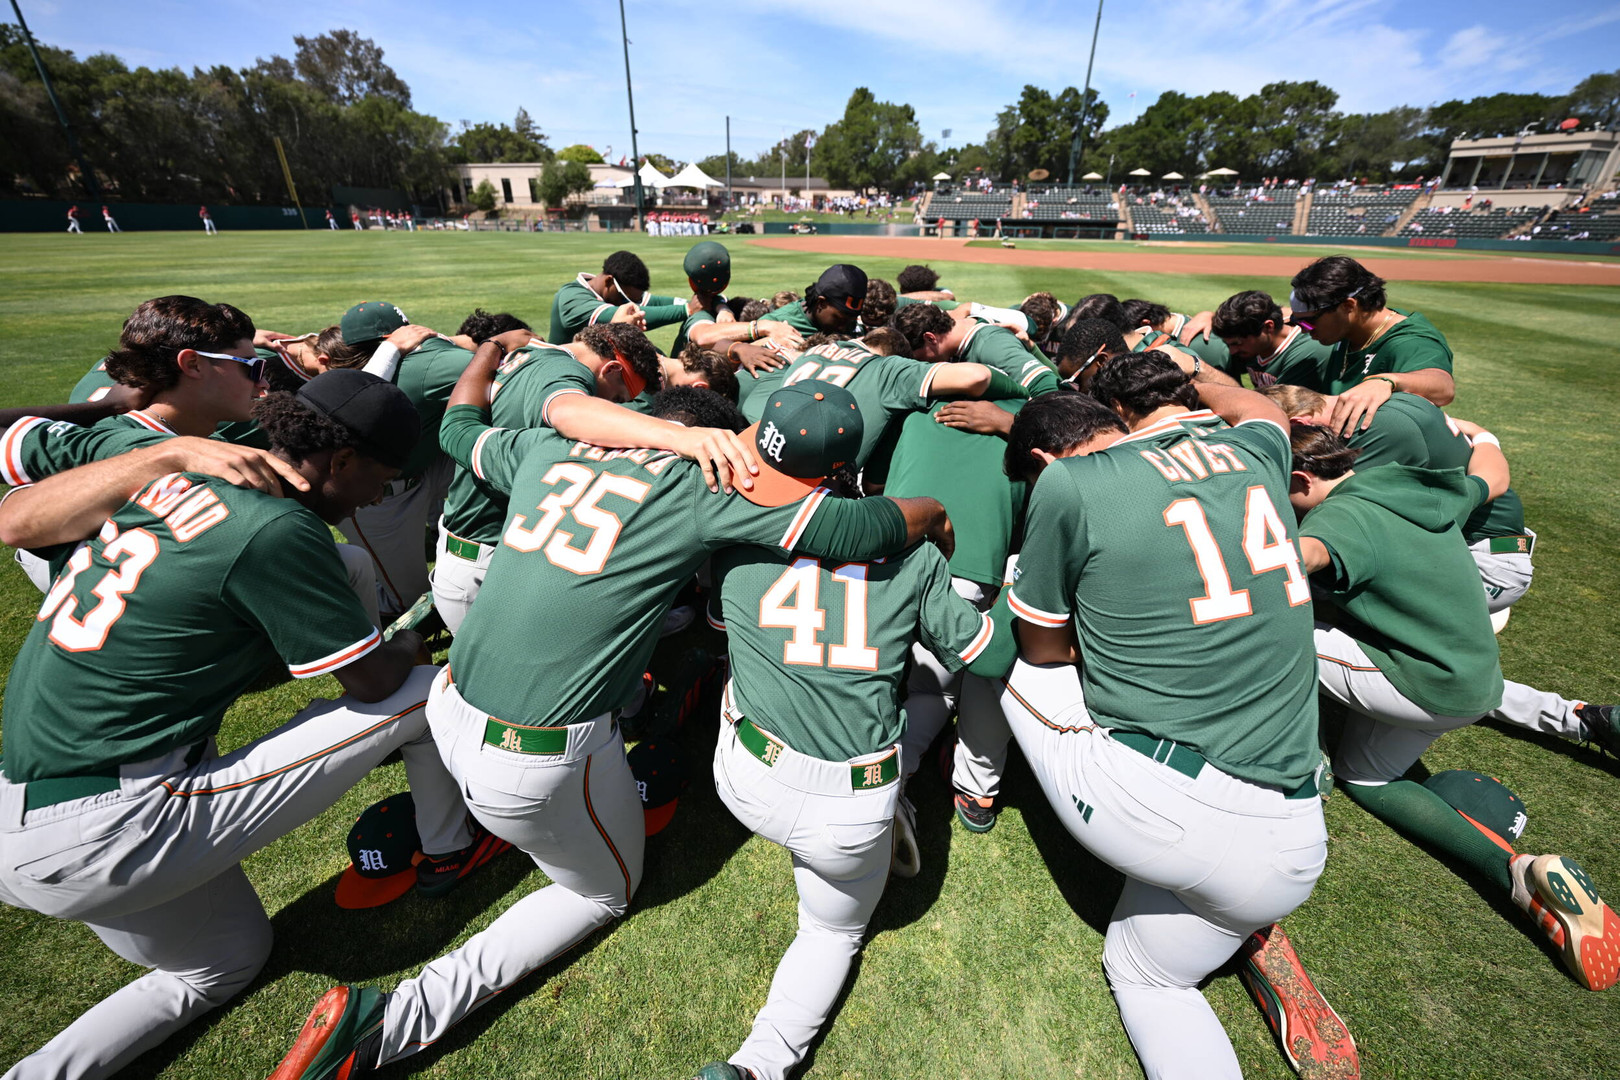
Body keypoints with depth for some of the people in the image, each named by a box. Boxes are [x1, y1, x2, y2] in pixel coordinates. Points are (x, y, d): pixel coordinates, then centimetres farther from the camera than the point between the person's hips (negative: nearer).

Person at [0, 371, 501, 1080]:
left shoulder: (165, 477, 1)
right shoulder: (278, 528, -23)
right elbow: (373, 679, -14)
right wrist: (410, 641, 7)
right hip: (103, 843, -9)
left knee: (224, 963, 30)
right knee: (424, 692, -4)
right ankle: (447, 851, 19)